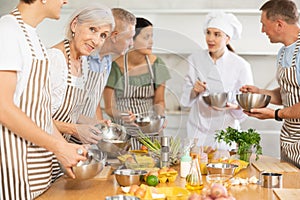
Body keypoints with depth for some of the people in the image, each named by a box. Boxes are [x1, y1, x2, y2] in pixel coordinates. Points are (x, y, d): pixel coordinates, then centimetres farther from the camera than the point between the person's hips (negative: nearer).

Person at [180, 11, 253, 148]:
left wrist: (234, 106, -23)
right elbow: (186, 99, 3)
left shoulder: (241, 66, -10)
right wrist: (194, 90, -17)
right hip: (198, 130, 2)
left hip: (225, 130, -2)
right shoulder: (195, 59, -1)